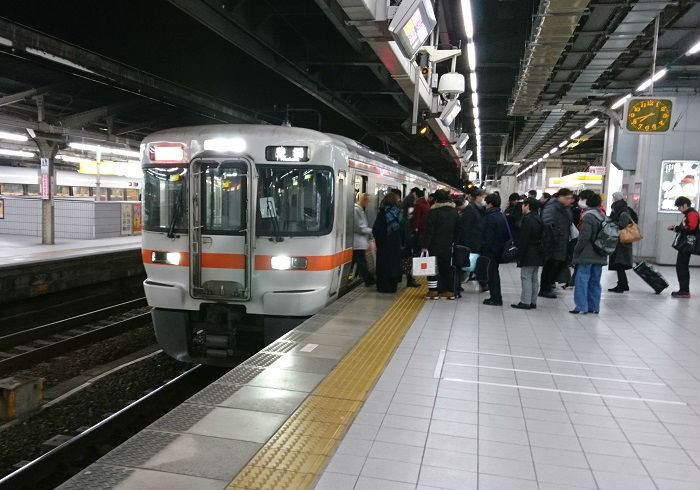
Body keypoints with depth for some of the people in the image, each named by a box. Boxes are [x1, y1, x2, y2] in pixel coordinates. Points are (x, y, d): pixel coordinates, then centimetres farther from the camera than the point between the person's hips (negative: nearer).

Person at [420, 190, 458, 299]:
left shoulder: (434, 212, -13)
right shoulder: (454, 212, 5)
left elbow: (429, 230, -15)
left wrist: (425, 245, -12)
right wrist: (452, 241, 17)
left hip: (435, 246, -5)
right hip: (448, 246, 5)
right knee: (447, 268, 13)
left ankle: (433, 291, 1)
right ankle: (450, 291, 16)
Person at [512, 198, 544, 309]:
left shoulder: (527, 219, -15)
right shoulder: (539, 219, 12)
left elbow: (523, 239, -18)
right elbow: (541, 237, 16)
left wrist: (520, 255, -16)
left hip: (528, 254, -9)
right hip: (537, 254, 9)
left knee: (526, 277, -5)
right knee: (534, 278, 12)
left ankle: (525, 302, -5)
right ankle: (533, 302, 18)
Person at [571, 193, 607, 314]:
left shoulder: (588, 216, -13)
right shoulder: (603, 217, 12)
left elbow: (584, 237, -16)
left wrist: (576, 251, -7)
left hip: (587, 255, -8)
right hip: (600, 256, 8)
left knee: (582, 280, -4)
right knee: (595, 281, 13)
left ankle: (581, 307, -5)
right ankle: (594, 306, 18)